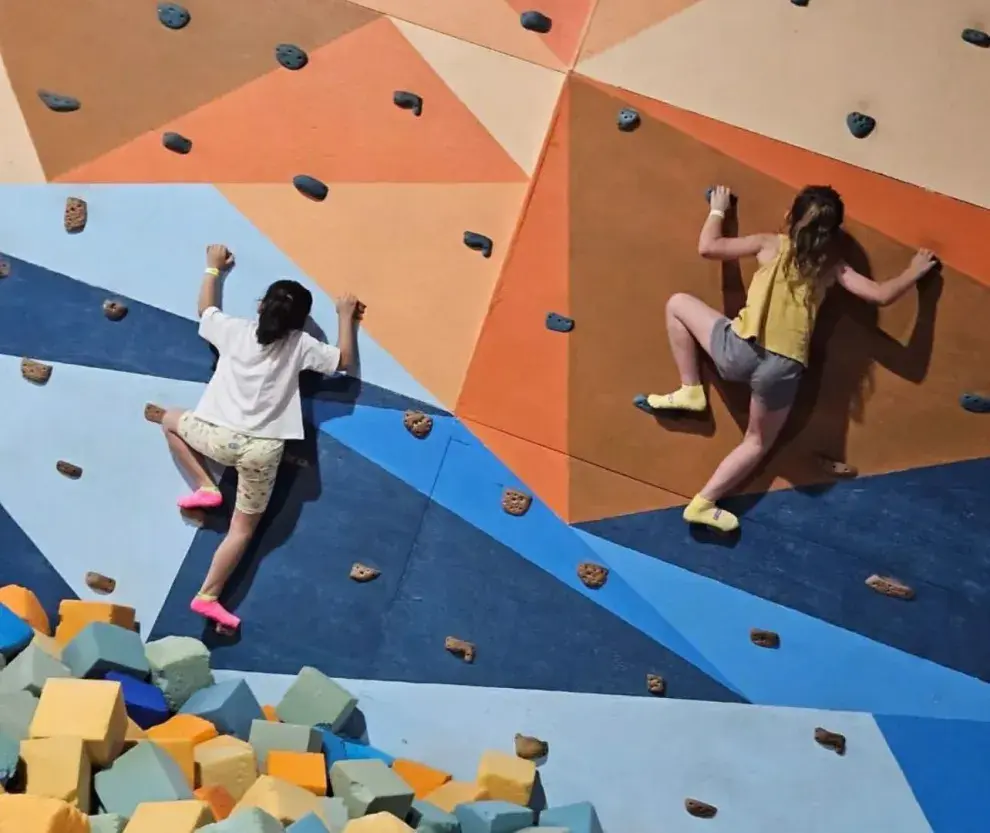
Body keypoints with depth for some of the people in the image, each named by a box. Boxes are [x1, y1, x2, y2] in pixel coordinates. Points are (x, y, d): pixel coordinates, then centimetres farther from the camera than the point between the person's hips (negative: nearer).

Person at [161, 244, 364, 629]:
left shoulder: (235, 330, 1)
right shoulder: (300, 346, -4)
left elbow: (205, 310, 22)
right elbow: (345, 361, 7)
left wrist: (213, 268, 35)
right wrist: (346, 317, 16)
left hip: (218, 436, 1)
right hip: (262, 449, 0)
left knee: (171, 420, 32)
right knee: (243, 529, 15)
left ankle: (206, 488, 22)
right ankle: (208, 597, 9)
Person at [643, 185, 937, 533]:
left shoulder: (771, 245, 5)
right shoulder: (832, 266, 8)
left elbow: (707, 247, 5)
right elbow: (881, 295, 5)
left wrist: (718, 209, 23)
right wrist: (914, 272, 23)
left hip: (741, 352, -2)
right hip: (784, 368, 2)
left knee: (678, 303, 21)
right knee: (759, 442, 26)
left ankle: (690, 390, 19)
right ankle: (704, 503, 14)